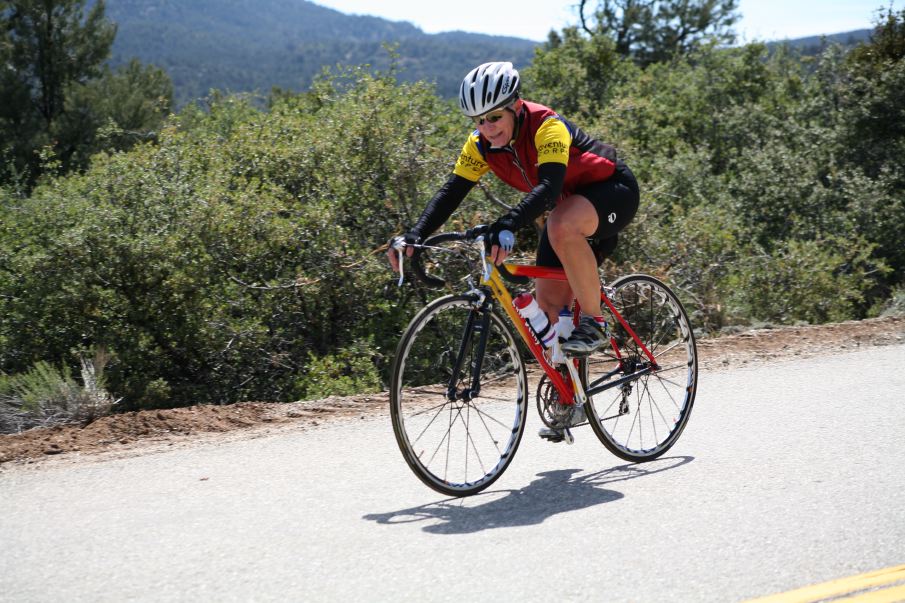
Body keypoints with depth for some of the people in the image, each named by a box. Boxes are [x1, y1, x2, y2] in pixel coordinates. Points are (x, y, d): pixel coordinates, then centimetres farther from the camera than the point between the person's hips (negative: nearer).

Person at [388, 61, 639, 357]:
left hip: (612, 190, -7)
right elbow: (451, 191, -14)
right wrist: (414, 235, -30)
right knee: (548, 302, -3)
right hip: (567, 204, 7)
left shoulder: (546, 125, -31)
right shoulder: (480, 144, -12)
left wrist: (508, 225, -60)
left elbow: (549, 186, -45)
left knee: (563, 226, -38)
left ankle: (593, 322, -23)